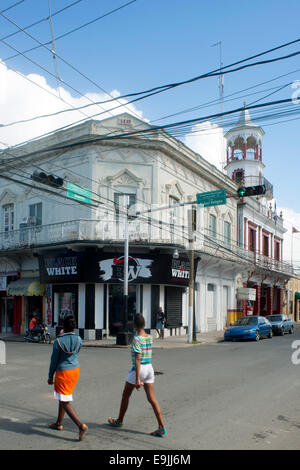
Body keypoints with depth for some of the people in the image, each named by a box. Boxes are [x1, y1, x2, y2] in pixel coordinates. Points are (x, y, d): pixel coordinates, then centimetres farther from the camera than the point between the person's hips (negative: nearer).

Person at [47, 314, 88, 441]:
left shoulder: (58, 341, -18)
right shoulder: (78, 339, -4)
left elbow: (54, 360, -11)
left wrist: (50, 377, 3)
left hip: (62, 373, -6)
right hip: (75, 370, 6)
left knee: (65, 402, -1)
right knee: (63, 397, 23)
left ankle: (81, 425, -13)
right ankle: (59, 423, 34)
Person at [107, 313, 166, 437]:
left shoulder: (136, 339, -17)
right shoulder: (149, 337, 4)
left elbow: (138, 359, -22)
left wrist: (137, 379, -21)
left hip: (138, 370, -6)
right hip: (149, 368, 6)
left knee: (125, 395, 15)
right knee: (151, 398, 6)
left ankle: (119, 421, 33)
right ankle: (162, 427, 0)